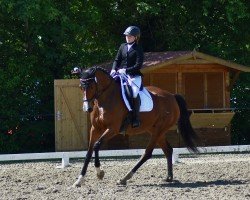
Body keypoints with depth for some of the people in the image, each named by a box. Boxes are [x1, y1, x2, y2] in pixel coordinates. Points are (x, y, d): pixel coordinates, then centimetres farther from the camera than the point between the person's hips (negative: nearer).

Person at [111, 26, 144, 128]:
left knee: (134, 92, -29)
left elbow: (138, 65, -9)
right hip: (121, 74, 6)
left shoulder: (138, 49, -1)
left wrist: (126, 70, -18)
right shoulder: (123, 46, 14)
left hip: (134, 76, -6)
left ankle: (136, 118, -26)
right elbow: (117, 60, 13)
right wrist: (114, 69, -7)